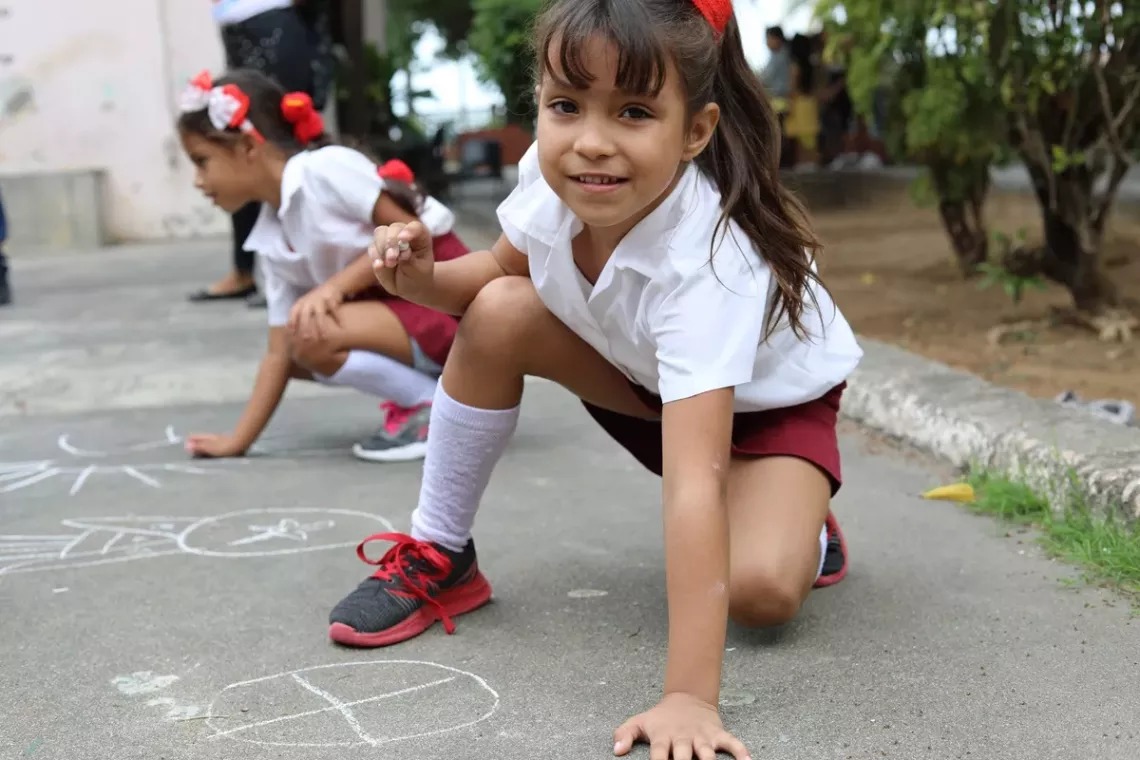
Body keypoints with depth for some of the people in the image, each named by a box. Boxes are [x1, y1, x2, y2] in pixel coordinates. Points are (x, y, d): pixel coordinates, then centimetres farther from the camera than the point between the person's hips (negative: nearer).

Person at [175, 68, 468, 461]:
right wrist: (238, 440, 6)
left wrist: (334, 287, -22)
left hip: (448, 301, -9)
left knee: (311, 336, -24)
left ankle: (435, 404, -8)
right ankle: (417, 391, 10)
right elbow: (278, 353, 8)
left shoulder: (325, 168, -15)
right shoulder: (272, 242, 8)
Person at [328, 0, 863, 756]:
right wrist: (425, 278, -25)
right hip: (644, 373, 5)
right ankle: (437, 554, -3)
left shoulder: (706, 263, -42)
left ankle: (804, 525, 7)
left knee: (759, 589, -31)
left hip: (771, 395, -5)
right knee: (495, 315, -22)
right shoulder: (553, 178, -25)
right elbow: (505, 267, -1)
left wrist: (690, 696, -53)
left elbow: (694, 480, -49)